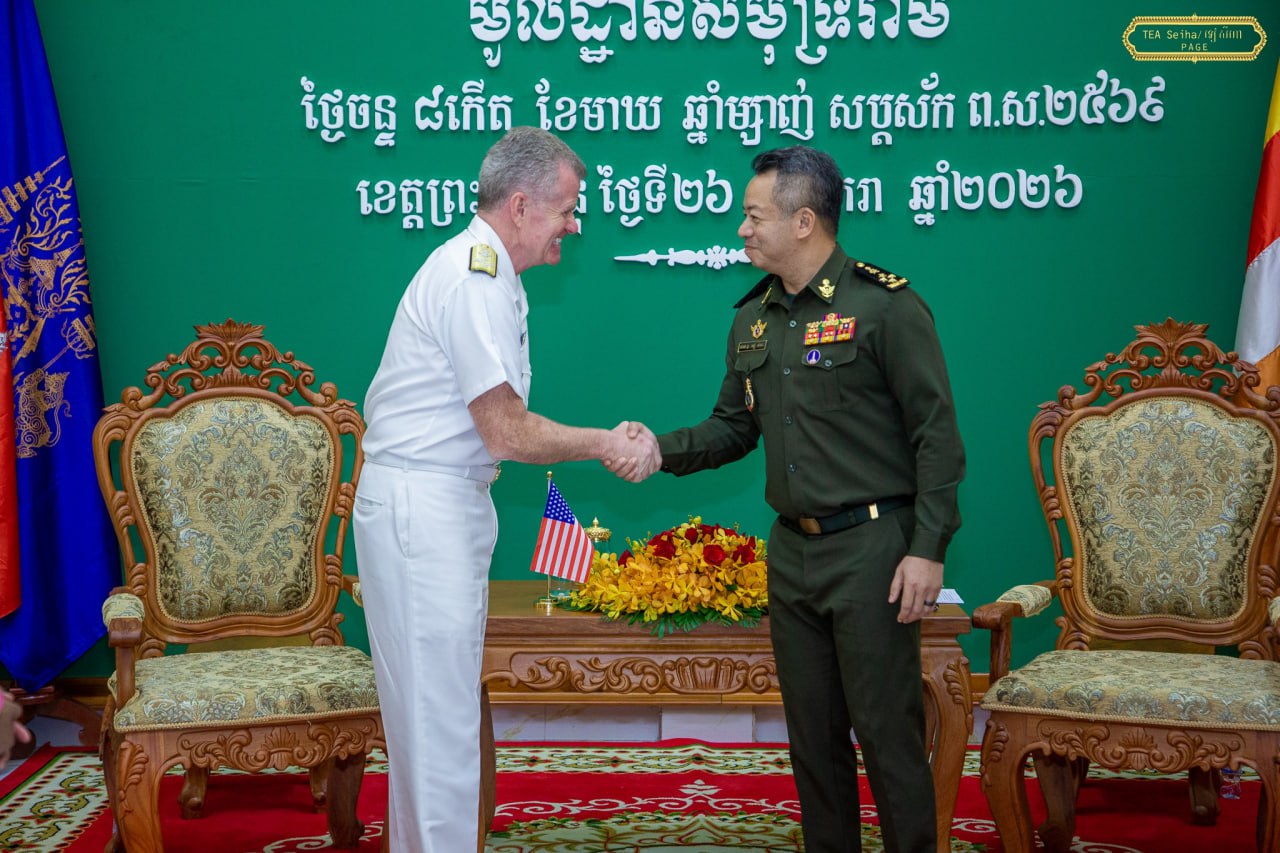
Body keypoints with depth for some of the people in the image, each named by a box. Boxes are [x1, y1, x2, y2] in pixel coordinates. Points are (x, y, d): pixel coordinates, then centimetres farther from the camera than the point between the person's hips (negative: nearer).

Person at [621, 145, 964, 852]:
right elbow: (732, 426, 17)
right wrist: (663, 449, -2)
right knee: (811, 732, 13)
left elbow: (936, 436, -11)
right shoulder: (754, 318, 11)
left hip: (869, 547, -7)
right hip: (791, 549, 7)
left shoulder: (886, 306, -10)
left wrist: (927, 549, -16)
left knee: (887, 730, -3)